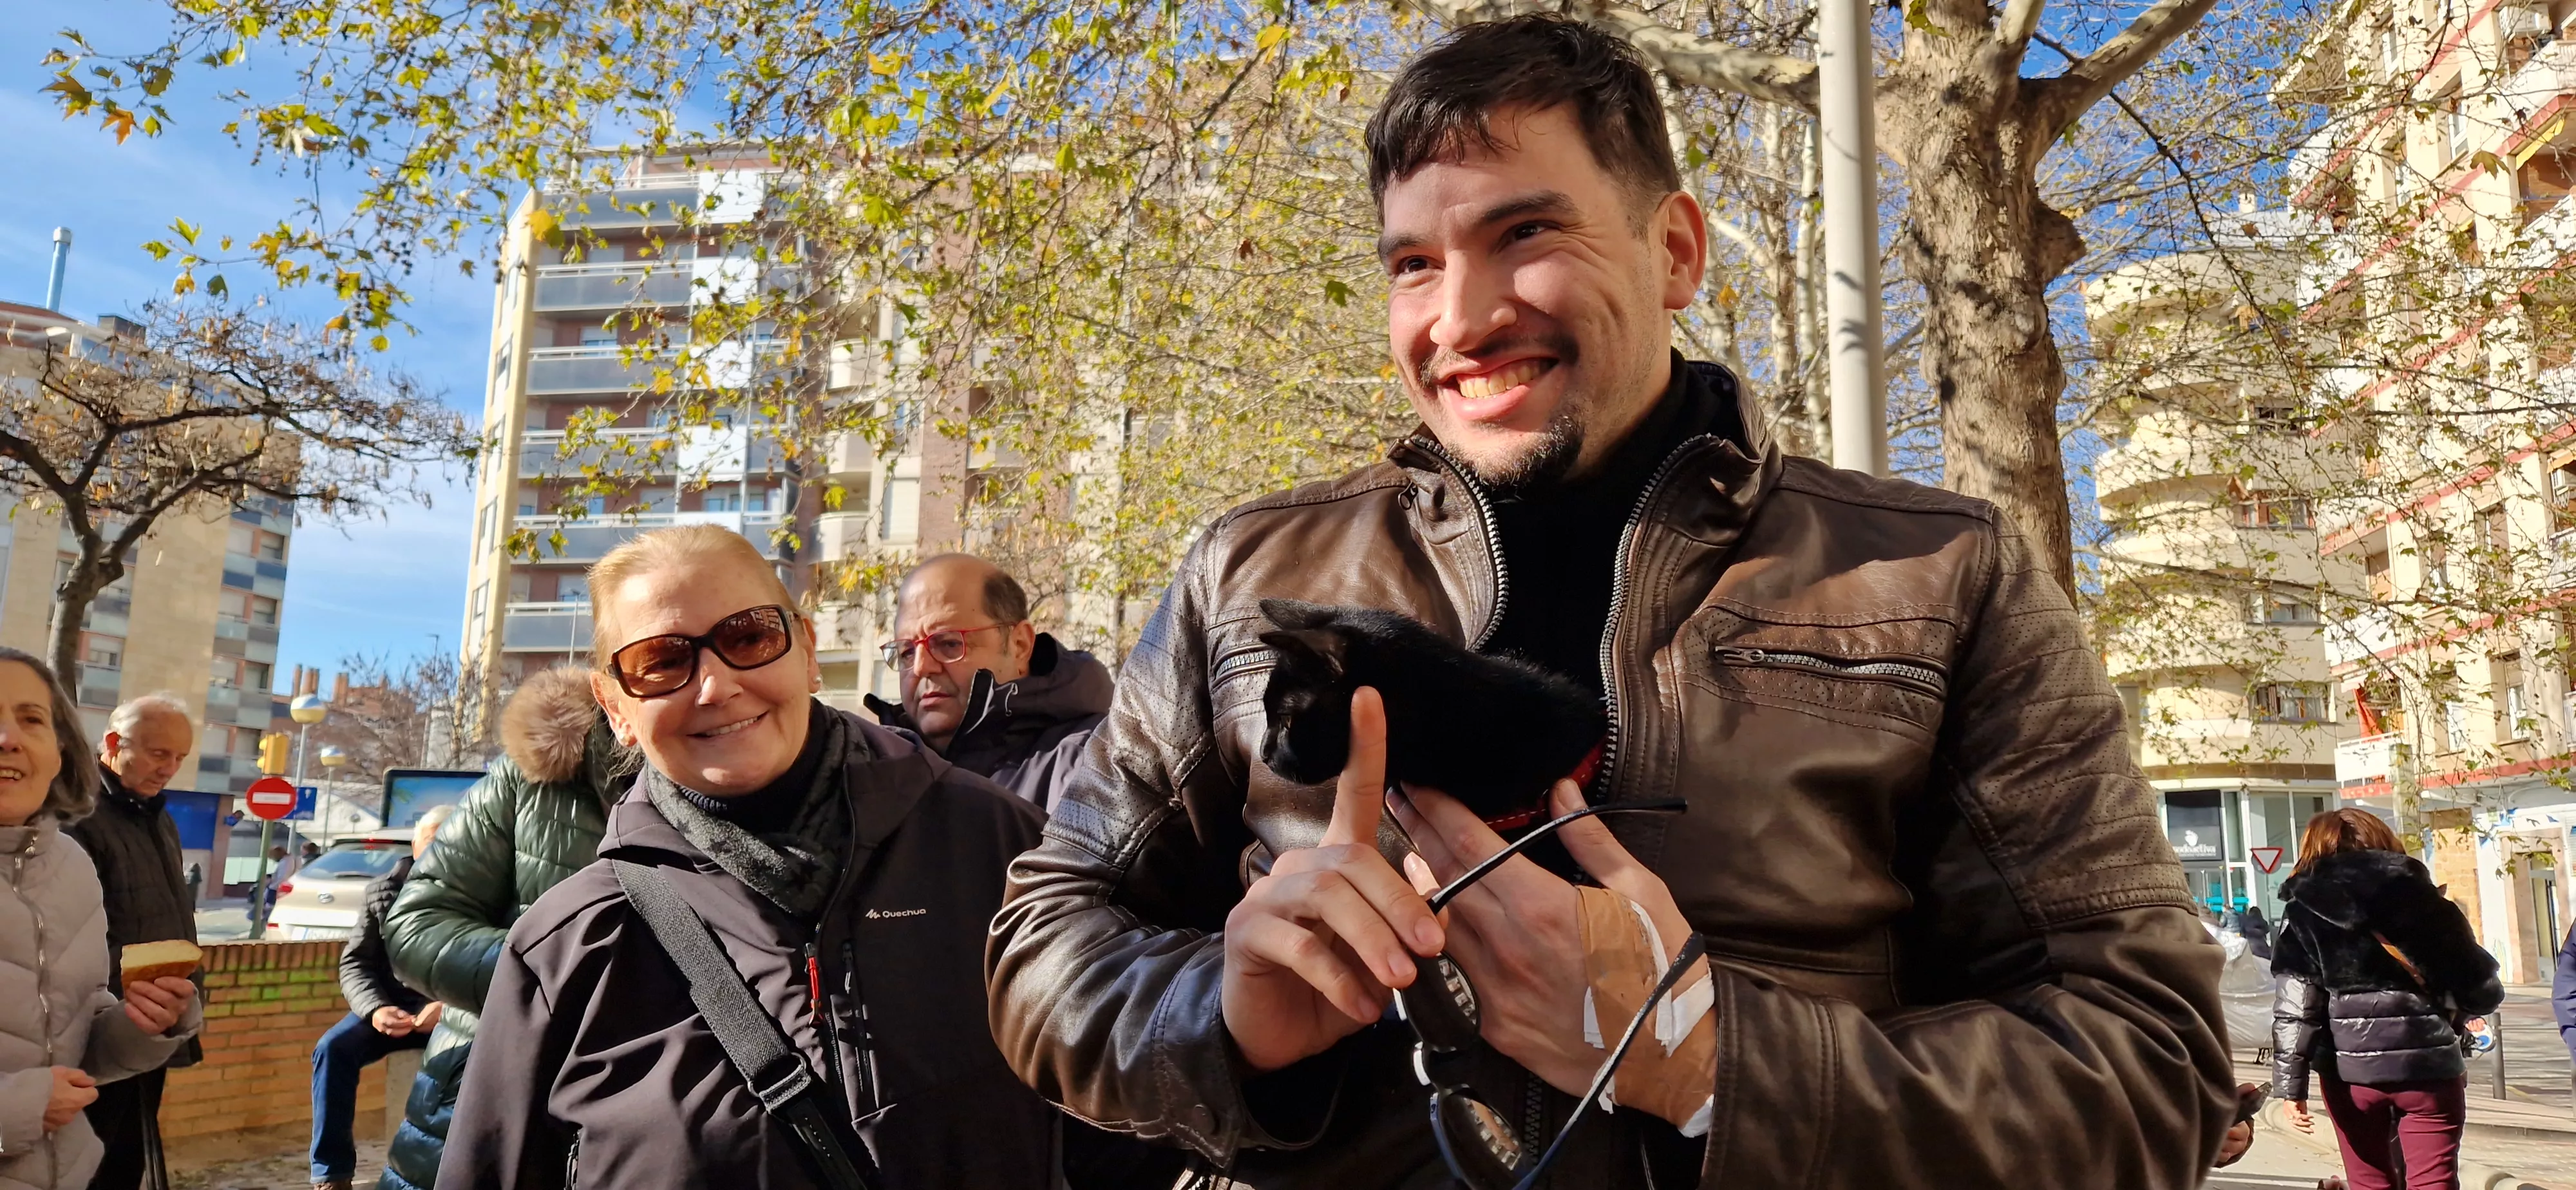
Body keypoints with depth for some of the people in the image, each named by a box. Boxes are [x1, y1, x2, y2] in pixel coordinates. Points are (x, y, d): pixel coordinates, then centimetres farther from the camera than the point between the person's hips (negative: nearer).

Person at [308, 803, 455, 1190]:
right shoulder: (384, 891, 4)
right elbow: (355, 964, 5)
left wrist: (451, 1006, -27)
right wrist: (376, 1008, -14)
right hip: (392, 1005, 4)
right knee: (333, 1048, -23)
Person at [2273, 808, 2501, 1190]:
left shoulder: (2304, 914, 0)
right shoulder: (2421, 898, 3)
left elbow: (2295, 1008, -7)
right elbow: (2484, 991, 6)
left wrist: (2291, 1085, -4)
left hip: (2350, 1068, 0)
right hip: (2427, 1062, 0)